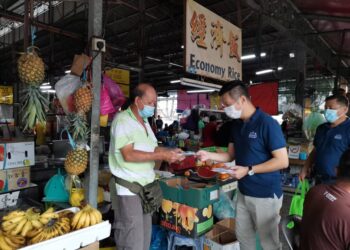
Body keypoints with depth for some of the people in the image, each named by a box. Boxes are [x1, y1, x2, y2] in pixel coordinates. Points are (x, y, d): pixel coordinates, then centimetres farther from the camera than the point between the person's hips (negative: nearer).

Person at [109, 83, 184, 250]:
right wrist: (162, 156, -21)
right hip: (128, 189, -8)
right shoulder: (122, 120, -13)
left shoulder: (144, 122, 15)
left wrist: (168, 152, -1)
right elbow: (129, 155, -22)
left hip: (146, 187, 8)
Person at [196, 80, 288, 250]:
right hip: (243, 192, 7)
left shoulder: (267, 123, -19)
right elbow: (231, 155, 10)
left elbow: (282, 161, -20)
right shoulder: (237, 126, 5)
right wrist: (209, 155, -6)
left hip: (265, 194, -7)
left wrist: (249, 170, -23)